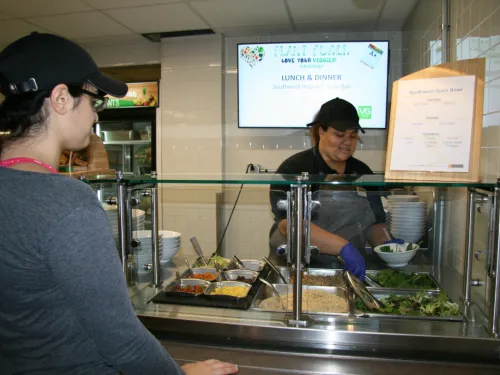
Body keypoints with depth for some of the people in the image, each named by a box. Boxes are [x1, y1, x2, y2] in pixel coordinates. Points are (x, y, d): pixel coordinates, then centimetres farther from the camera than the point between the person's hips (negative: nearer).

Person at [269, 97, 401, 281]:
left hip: (349, 272, 4)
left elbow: (374, 222, 17)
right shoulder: (294, 169, -6)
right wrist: (344, 247, -23)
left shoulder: (363, 173, 12)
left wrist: (387, 244, -3)